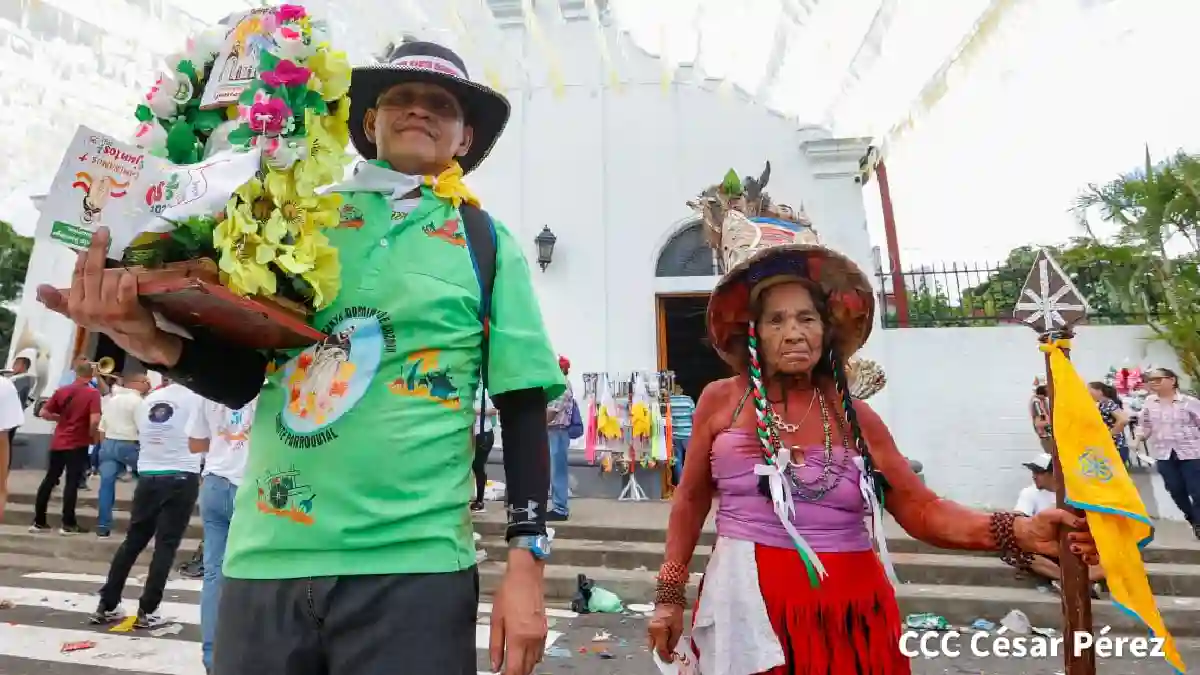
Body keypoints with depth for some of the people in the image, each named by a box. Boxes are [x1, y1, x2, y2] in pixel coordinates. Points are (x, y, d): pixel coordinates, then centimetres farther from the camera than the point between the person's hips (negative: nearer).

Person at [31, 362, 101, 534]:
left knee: (49, 480, 15)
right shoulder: (93, 393, -13)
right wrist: (92, 435, -5)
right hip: (78, 444, -5)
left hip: (58, 442, 5)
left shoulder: (61, 391, 3)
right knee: (72, 482, 0)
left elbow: (44, 413, 5)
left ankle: (38, 522, 20)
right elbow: (95, 420, -23)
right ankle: (68, 524, 4)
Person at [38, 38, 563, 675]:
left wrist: (526, 561, -6)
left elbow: (522, 406, -2)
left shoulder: (487, 242, 2)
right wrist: (154, 339, -10)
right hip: (265, 553, 3)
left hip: (410, 562, -2)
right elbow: (242, 378, 10)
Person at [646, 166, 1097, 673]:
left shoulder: (857, 417, 1)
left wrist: (1019, 532, -17)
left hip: (850, 615, 3)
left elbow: (921, 509, 0)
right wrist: (669, 596, 3)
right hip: (752, 610, -2)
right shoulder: (721, 400, -4)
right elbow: (690, 500, 3)